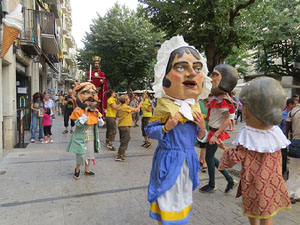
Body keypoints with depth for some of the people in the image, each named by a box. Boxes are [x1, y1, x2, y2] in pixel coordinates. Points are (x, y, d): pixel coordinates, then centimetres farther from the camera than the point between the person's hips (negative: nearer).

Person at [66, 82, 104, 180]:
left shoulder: (95, 111, 5)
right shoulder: (78, 111, -13)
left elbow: (101, 124, 4)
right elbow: (78, 124, -25)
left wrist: (98, 115, -11)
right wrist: (85, 113, -27)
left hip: (91, 138, 6)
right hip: (81, 138, -6)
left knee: (89, 154, 16)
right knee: (81, 155, -2)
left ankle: (87, 170, 35)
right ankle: (77, 169, 25)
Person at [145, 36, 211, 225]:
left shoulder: (195, 108, 0)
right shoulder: (164, 108, -17)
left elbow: (200, 137, 9)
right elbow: (149, 131, -12)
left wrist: (202, 127, -12)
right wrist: (167, 127, -27)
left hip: (188, 160, 6)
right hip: (169, 160, -5)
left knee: (183, 195, 22)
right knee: (168, 198, 8)